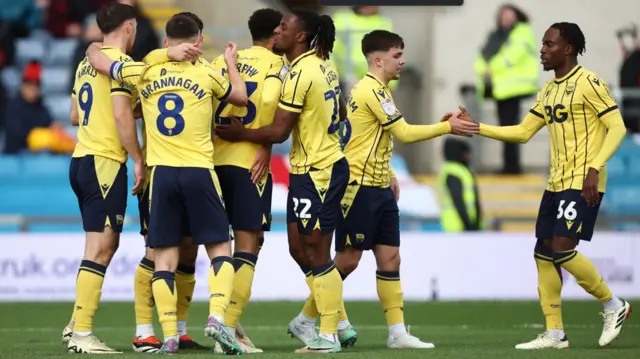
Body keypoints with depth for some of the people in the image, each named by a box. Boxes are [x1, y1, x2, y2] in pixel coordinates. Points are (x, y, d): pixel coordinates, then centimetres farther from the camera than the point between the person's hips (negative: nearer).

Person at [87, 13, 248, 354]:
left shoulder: (146, 74, 2)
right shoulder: (207, 76, -1)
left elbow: (97, 60, 13)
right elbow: (241, 97, 18)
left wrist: (93, 48, 35)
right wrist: (230, 61, 32)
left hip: (162, 173, 1)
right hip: (199, 172, -1)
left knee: (164, 257, 5)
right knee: (220, 250, 7)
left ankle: (169, 335, 0)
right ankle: (217, 317, -14)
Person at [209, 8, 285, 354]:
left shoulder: (222, 61, 13)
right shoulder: (276, 64, -2)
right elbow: (269, 101, -20)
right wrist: (266, 146, -8)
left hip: (213, 160, 5)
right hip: (249, 164, -5)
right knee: (247, 246, -2)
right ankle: (228, 328, -9)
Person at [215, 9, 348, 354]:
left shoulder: (301, 73, -18)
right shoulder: (322, 67, 11)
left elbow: (279, 131, -17)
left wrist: (242, 134, -3)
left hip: (317, 172, -10)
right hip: (307, 169, 10)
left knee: (316, 254, -4)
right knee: (300, 250, 13)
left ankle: (329, 336, 0)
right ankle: (336, 320, 19)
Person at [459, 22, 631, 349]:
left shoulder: (588, 83, -11)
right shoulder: (548, 91, 14)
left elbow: (617, 128, -15)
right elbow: (522, 132, 18)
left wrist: (595, 168, -24)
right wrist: (476, 128, 9)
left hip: (583, 183, -9)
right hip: (556, 183, 9)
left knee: (562, 250, -15)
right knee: (544, 253, 5)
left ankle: (614, 306, 3)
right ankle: (555, 334, 9)